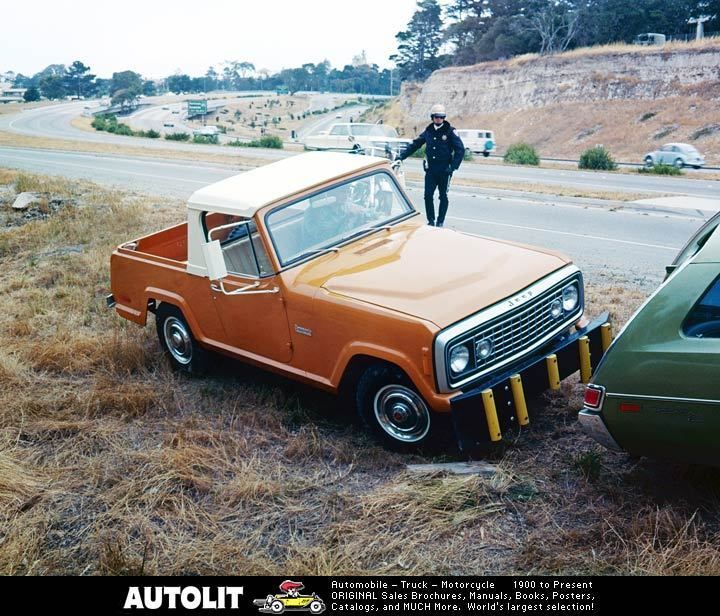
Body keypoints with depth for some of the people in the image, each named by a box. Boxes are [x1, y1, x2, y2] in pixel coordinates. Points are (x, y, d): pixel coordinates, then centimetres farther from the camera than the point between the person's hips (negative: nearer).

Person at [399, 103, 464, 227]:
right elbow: (415, 144, 13)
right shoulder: (428, 131, 9)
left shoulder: (450, 131, -3)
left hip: (444, 170, -3)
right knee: (428, 195, -1)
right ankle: (431, 220, 12)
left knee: (443, 196, 4)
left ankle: (440, 221, 14)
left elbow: (460, 149, -7)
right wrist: (402, 156, 5)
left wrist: (453, 166, -15)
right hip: (430, 170, 3)